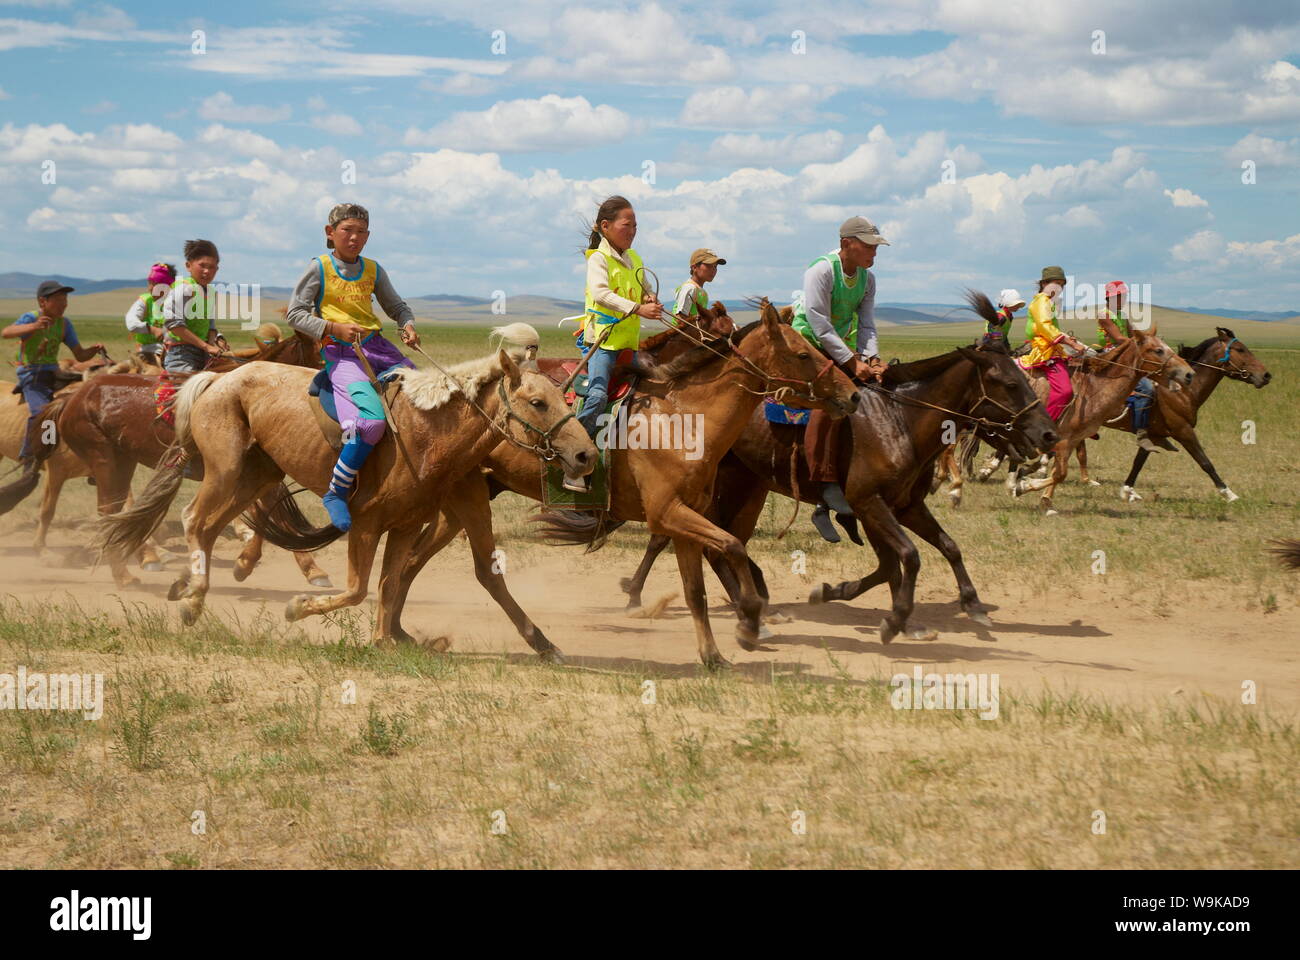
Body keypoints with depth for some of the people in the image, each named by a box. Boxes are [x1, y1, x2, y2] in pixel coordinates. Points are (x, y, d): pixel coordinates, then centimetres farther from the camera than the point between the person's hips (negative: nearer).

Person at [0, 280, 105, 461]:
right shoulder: (31, 318, -10)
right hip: (31, 376, -7)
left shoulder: (64, 324, 7)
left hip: (54, 374, 7)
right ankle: (27, 455, -21)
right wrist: (33, 327, -46)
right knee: (41, 410, -30)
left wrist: (94, 349, -13)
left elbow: (80, 355, 9)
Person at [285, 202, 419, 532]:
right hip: (340, 354, -6)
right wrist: (333, 327, -15)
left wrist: (407, 326, 1)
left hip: (378, 348, 6)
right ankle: (336, 494, -16)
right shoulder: (319, 268, -1)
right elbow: (295, 313, -2)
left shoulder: (373, 270, 13)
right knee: (372, 421, -28)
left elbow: (397, 307, 24)